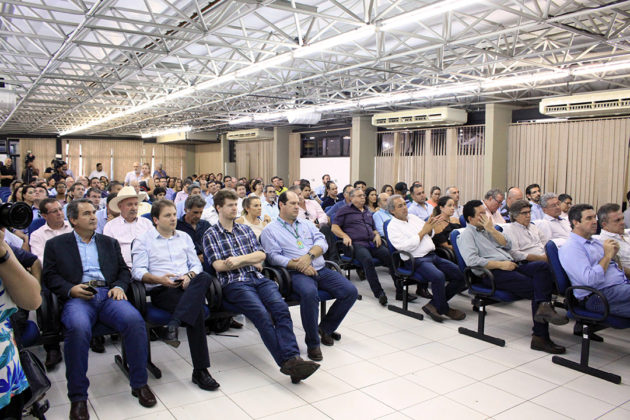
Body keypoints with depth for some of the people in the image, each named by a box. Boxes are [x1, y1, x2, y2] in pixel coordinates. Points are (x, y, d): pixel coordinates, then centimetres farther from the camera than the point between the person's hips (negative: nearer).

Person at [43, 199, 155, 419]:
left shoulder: (109, 242, 25)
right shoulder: (56, 244, 18)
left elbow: (124, 270, 21)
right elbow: (50, 276, 9)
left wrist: (119, 286, -1)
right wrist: (71, 289, -10)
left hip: (108, 294, 2)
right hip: (77, 297, -2)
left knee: (135, 321, -29)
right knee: (78, 328, -37)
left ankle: (139, 384, -13)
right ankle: (78, 397, -21)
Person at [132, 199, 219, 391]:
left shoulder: (184, 237, 25)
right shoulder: (143, 240, 11)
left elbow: (196, 264, 18)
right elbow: (137, 271, -1)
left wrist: (189, 276, -8)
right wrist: (159, 279, -21)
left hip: (187, 286, 4)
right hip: (161, 290, -4)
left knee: (204, 277, -36)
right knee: (196, 310, -34)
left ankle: (173, 326, -44)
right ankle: (200, 370, -32)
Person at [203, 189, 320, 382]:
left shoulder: (246, 229, 24)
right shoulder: (210, 234, 10)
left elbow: (261, 254, 13)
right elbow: (219, 265, -2)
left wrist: (240, 259, -6)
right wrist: (251, 261, 3)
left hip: (258, 278, 4)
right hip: (234, 283, -4)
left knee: (281, 308, -26)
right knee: (262, 315, -30)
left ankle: (292, 359, -38)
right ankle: (287, 361, -33)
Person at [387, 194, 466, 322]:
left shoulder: (413, 217, 17)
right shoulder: (392, 227, -3)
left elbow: (430, 234, 24)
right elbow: (405, 247, -17)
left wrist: (430, 228, 0)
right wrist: (422, 232, -12)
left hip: (432, 255, 8)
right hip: (417, 260, -8)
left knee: (460, 275, -6)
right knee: (438, 276, -33)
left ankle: (434, 305, -2)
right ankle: (443, 309, -8)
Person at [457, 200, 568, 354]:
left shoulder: (487, 229, 26)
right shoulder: (466, 234, 1)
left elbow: (508, 245, 14)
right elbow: (472, 260, -15)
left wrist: (491, 229, 4)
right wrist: (501, 264, -15)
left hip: (509, 266, 7)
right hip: (493, 273, -7)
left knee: (543, 266, -19)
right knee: (535, 287, -21)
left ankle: (543, 306, -34)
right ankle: (540, 336, -23)